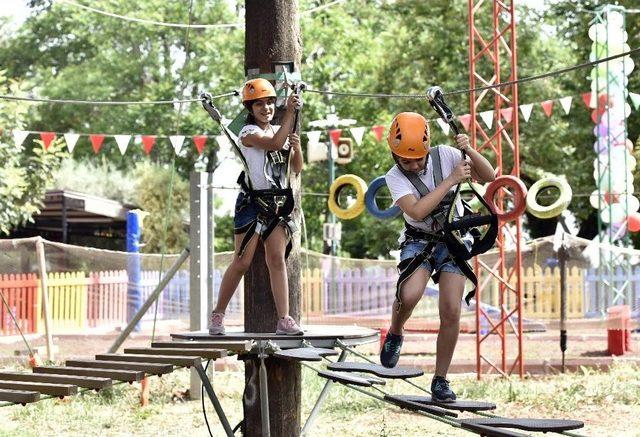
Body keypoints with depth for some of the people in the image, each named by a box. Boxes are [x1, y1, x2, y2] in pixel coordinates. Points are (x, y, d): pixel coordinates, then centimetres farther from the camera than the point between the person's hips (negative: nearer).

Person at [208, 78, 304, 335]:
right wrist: (290, 113, -24)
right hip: (252, 203, -5)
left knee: (277, 261, 0)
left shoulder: (280, 131, 14)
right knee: (242, 263, -5)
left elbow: (296, 168, 14)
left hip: (278, 203, 6)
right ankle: (218, 315, 7)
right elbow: (275, 143, -24)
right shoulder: (249, 133, -6)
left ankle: (284, 319, -4)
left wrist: (297, 147, -5)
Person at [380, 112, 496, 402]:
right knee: (410, 295, -29)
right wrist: (451, 180, -28)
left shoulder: (445, 155, -9)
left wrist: (469, 151, -26)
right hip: (419, 239, -1)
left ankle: (440, 380, 5)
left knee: (451, 312, -9)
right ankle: (394, 334, 6)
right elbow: (417, 211, -28)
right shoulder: (395, 177, -13)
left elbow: (488, 177, -9)